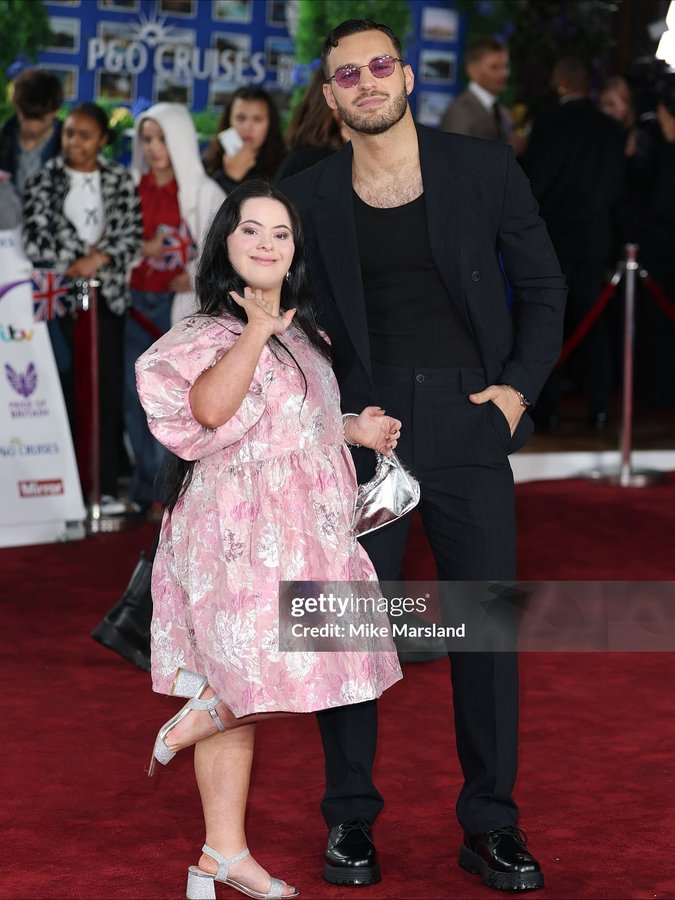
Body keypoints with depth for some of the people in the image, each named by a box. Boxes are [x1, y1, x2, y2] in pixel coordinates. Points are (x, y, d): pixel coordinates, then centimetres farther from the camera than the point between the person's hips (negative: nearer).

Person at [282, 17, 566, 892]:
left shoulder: (485, 169, 2)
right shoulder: (308, 195, 4)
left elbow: (542, 285, 9)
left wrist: (519, 386, -1)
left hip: (468, 423, 0)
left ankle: (490, 826, 15)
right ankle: (350, 820, 16)